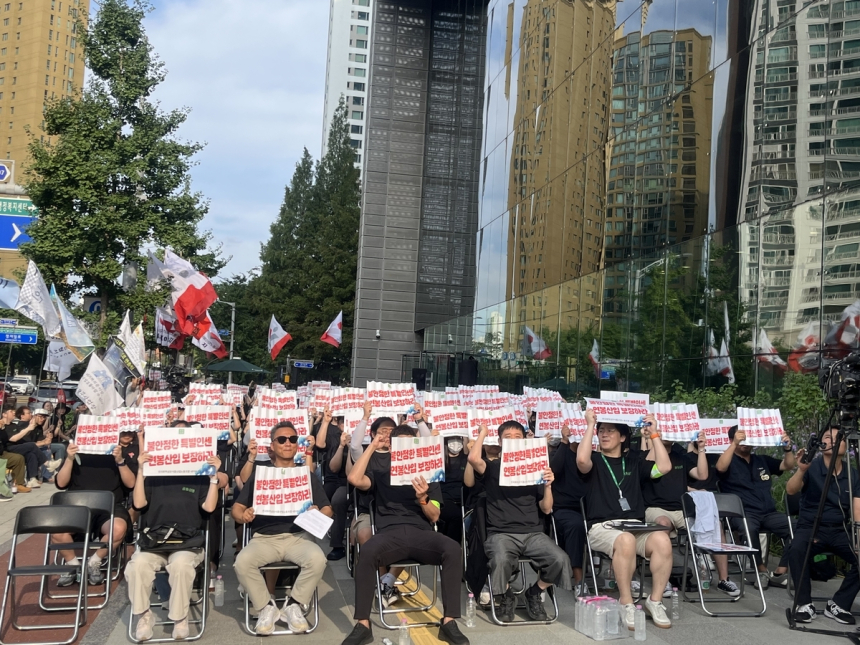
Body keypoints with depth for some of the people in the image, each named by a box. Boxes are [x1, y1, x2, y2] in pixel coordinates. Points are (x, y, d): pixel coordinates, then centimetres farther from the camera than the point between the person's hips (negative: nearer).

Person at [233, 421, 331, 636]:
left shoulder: (307, 474, 15)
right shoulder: (259, 473, 15)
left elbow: (327, 509, 11)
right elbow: (237, 507, 12)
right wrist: (242, 516, -13)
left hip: (298, 535, 0)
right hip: (264, 537, 0)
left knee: (317, 559, -32)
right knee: (242, 562, -31)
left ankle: (294, 605, -6)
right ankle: (266, 607, -7)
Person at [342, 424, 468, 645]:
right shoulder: (381, 472, 19)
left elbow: (434, 517, 13)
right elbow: (354, 479, -4)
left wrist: (422, 499, -9)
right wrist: (372, 447, 4)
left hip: (421, 532, 1)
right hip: (390, 533, -1)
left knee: (452, 548, -31)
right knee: (367, 552, -36)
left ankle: (449, 622, -26)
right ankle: (363, 624, -26)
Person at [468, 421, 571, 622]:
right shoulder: (492, 467, 8)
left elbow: (546, 509, 13)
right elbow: (473, 458, -17)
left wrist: (548, 485, -6)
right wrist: (483, 433, 0)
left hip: (533, 533, 3)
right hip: (501, 533, -3)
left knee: (560, 559, -26)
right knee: (501, 560, -36)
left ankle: (534, 593, 7)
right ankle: (506, 598, 0)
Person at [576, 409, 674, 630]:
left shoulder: (634, 461, 19)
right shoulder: (594, 460, 9)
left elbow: (664, 467, 5)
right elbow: (581, 459, -17)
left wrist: (654, 434, 6)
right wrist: (590, 425, -10)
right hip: (603, 527, -3)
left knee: (662, 541, -29)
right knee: (626, 540, -38)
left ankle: (655, 601, -13)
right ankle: (626, 603, -22)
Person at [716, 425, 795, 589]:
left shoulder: (763, 460, 22)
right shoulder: (729, 461, 7)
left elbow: (789, 466, 18)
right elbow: (720, 467, -16)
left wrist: (787, 448, -1)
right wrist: (734, 444, -24)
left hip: (768, 513, 5)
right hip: (743, 513, -5)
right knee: (749, 529, -38)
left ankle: (780, 573, -11)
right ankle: (761, 570, -15)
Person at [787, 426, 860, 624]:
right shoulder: (811, 468, -4)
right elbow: (790, 490, -20)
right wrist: (801, 469, -39)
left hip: (841, 530, 3)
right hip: (811, 526, -3)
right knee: (796, 549, -33)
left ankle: (838, 604, -4)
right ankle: (805, 604, -15)